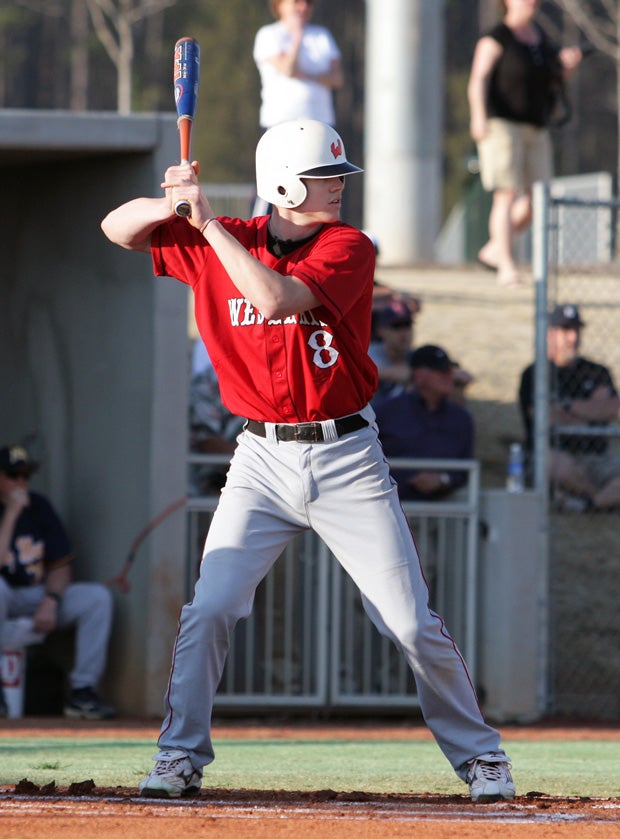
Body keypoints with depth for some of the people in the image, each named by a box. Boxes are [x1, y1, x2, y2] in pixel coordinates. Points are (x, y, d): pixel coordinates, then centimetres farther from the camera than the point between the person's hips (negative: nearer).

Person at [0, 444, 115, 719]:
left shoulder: (38, 506, 6)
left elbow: (60, 565, 8)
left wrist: (50, 601, -11)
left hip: (37, 594, 5)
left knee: (98, 596, -14)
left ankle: (82, 691, -16)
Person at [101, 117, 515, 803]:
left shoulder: (348, 248, -9)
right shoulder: (218, 244, 1)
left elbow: (277, 297, -26)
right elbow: (118, 228, 3)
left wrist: (208, 221, -24)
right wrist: (173, 203, -18)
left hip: (346, 461, -2)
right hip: (261, 462, 2)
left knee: (412, 625, -1)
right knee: (208, 609, -10)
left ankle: (478, 753, 14)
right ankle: (180, 758, 4)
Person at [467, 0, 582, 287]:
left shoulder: (538, 35, 14)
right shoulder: (495, 39, -7)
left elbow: (552, 81, 22)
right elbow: (478, 81, -18)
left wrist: (566, 64, 1)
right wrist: (479, 116, -33)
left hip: (535, 129, 7)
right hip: (501, 124, -7)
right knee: (507, 196, -12)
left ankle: (494, 249, 19)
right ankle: (507, 269, -12)